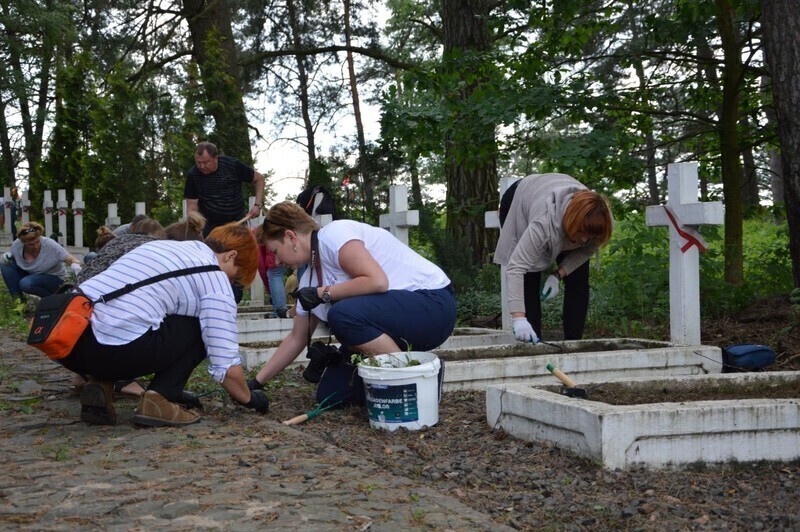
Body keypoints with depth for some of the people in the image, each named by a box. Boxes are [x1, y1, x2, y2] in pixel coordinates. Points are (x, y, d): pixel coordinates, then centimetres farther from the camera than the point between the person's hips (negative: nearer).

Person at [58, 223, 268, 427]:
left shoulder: (161, 245, 28)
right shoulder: (215, 279, 6)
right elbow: (226, 366, 3)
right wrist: (249, 399, 23)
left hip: (66, 341, 7)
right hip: (117, 350, -7)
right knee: (199, 328, 13)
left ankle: (99, 385, 13)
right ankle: (158, 400, 1)